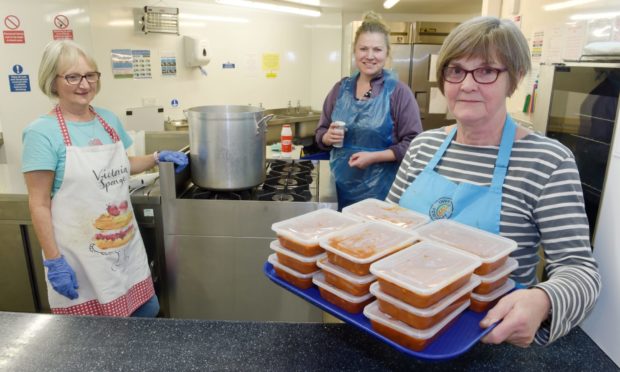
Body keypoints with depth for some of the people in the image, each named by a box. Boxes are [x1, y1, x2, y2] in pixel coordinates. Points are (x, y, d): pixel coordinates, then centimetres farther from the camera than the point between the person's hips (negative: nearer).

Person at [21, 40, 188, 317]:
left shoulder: (109, 120, 5)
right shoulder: (42, 133, -12)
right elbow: (39, 205, -12)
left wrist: (157, 158, 5)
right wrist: (54, 261, -14)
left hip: (125, 243, 6)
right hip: (80, 255, -5)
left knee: (147, 310, 15)